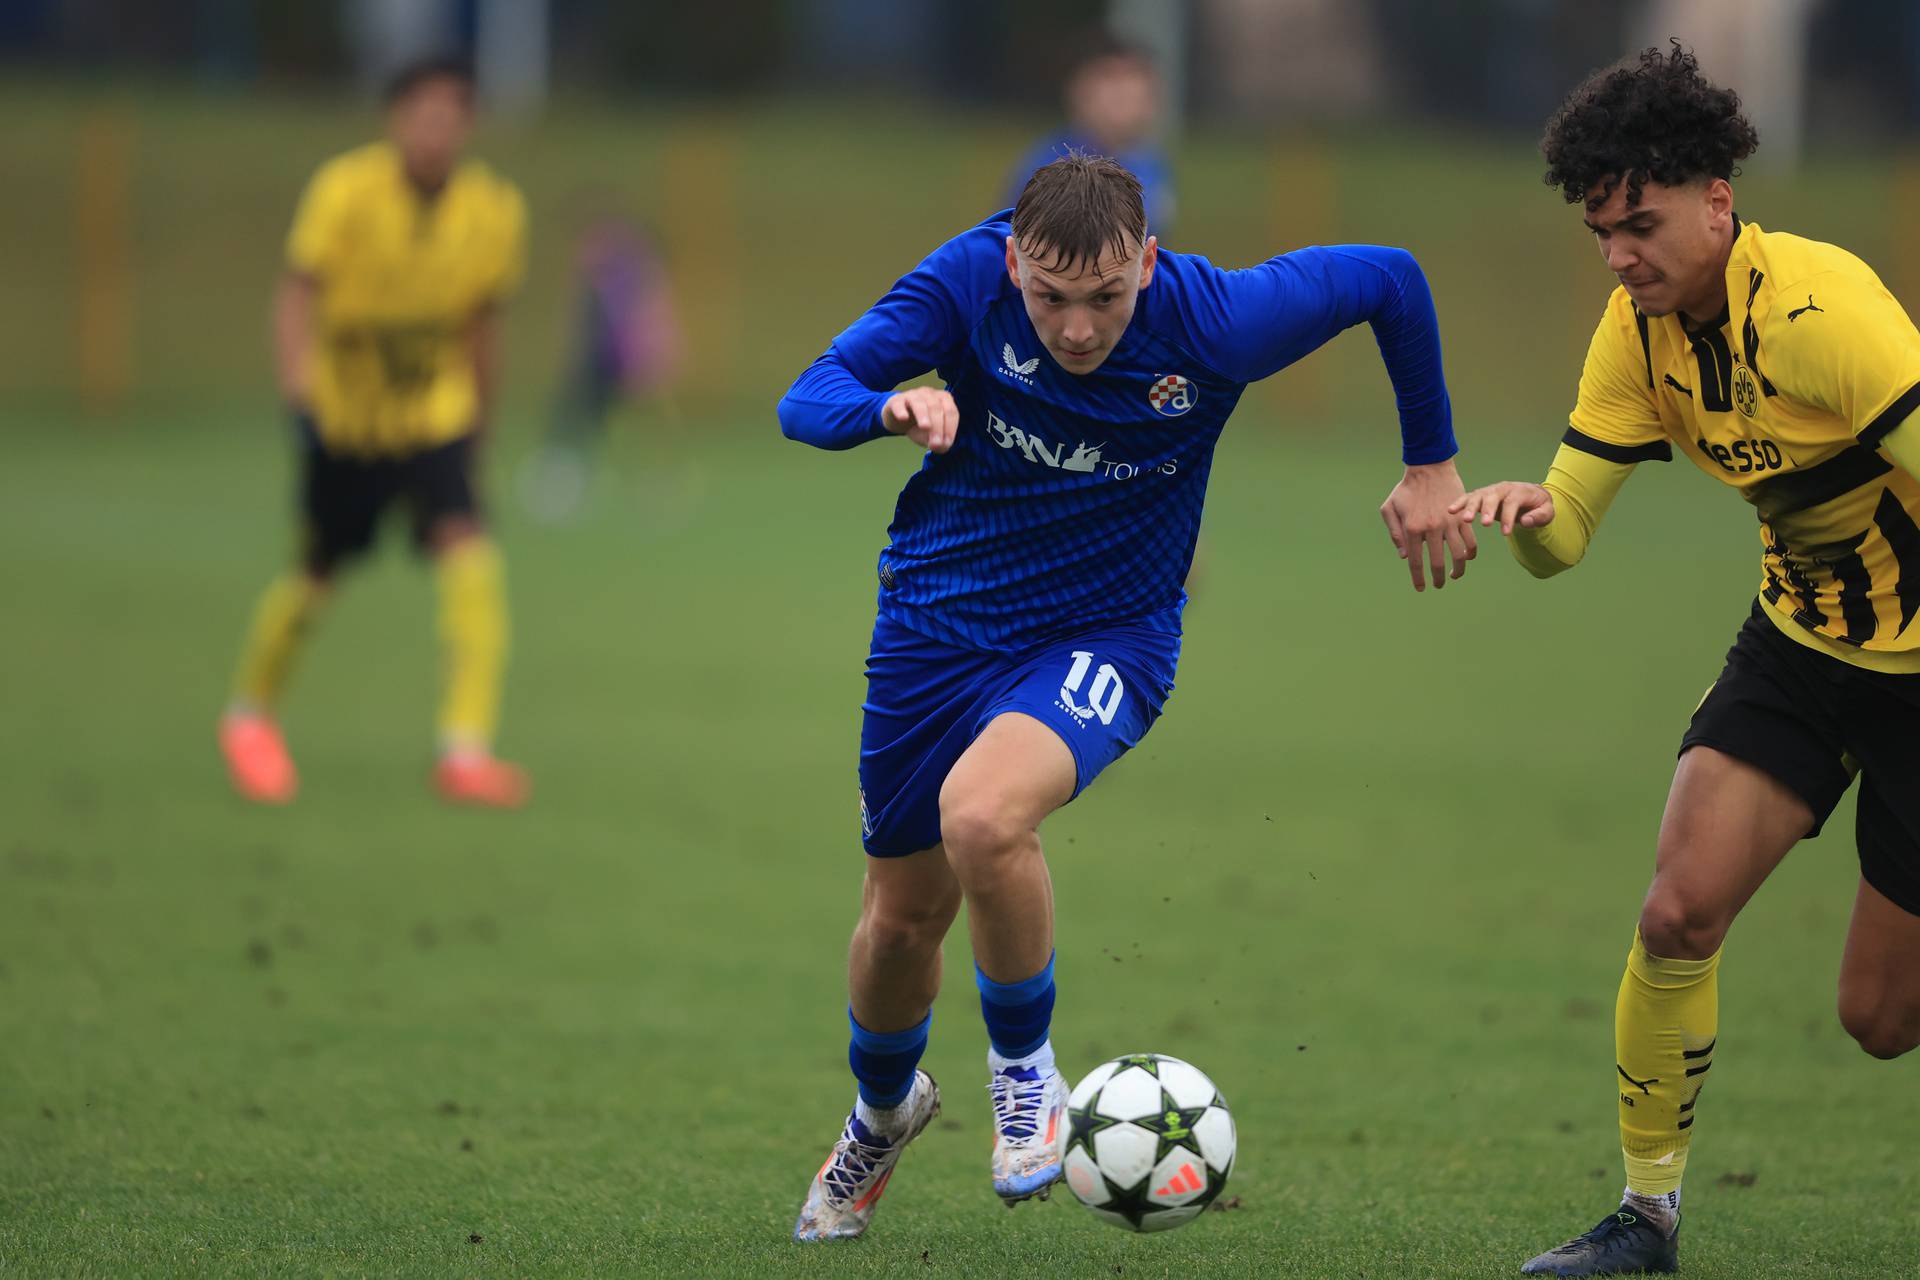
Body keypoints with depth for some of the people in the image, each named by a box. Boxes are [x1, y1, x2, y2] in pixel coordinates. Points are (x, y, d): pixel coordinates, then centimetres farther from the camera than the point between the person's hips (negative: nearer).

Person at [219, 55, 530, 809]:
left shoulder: (495, 213, -7)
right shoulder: (345, 192, -17)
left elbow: (481, 323, 7)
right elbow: (298, 292, -20)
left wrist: (479, 424, 15)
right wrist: (300, 383, -36)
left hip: (438, 416, 2)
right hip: (345, 416, -2)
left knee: (468, 551, -21)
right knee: (315, 578, 10)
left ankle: (467, 751, -20)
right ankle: (250, 712, 40)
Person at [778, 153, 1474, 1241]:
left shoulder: (1214, 322, -23)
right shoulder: (969, 278, -20)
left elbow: (1391, 278, -7)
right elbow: (808, 401, -20)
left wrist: (1432, 465, 1)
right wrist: (893, 406, -42)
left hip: (1107, 632, -3)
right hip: (938, 619, 3)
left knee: (982, 817, -32)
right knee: (904, 914, 12)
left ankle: (1025, 1068, -5)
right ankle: (885, 1105, 46)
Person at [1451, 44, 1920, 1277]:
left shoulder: (1820, 306, -28)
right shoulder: (1641, 327, -6)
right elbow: (1565, 534, -5)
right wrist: (1522, 509, -28)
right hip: (1800, 638, 6)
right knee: (1680, 910, -12)